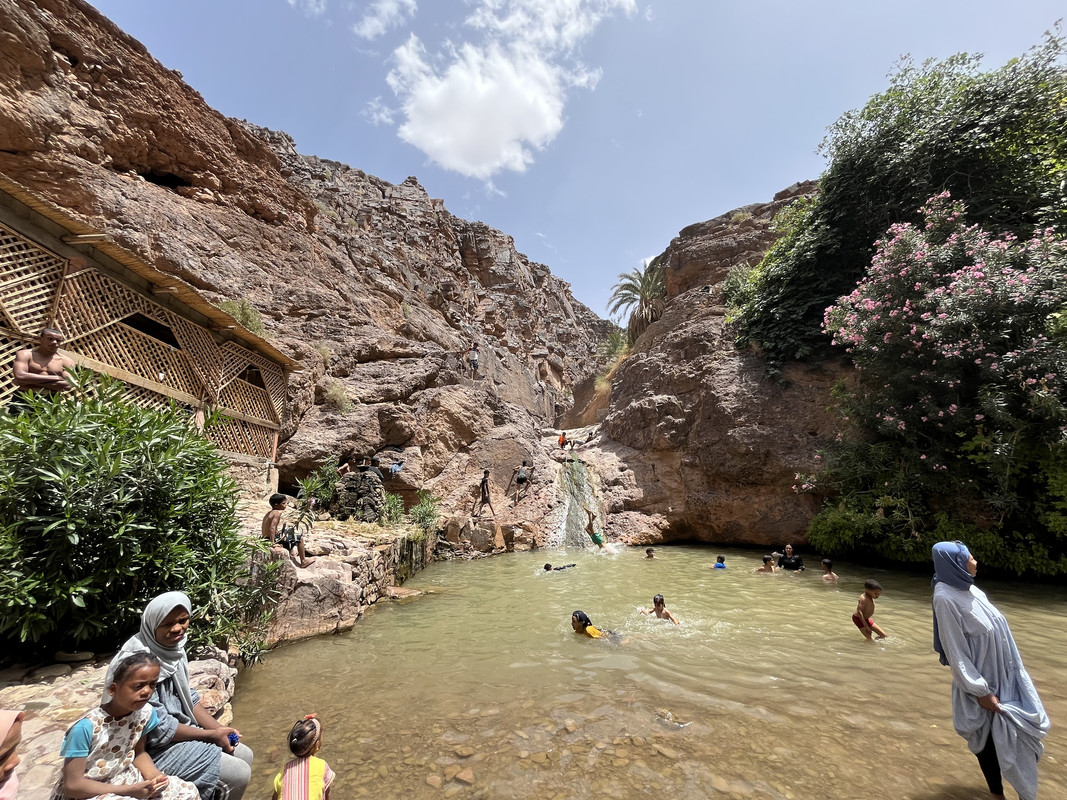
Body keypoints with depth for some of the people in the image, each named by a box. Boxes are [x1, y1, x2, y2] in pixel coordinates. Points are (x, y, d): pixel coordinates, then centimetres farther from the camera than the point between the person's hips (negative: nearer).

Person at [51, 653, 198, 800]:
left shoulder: (145, 712, -12)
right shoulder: (86, 727, -26)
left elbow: (139, 752, 3)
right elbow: (73, 785, -19)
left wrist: (154, 776, -15)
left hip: (123, 778, 5)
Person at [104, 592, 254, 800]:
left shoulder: (173, 647, -3)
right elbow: (158, 729, -24)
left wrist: (219, 727, -3)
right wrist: (212, 735, -15)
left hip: (180, 729, 8)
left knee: (245, 754, 9)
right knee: (239, 773, -11)